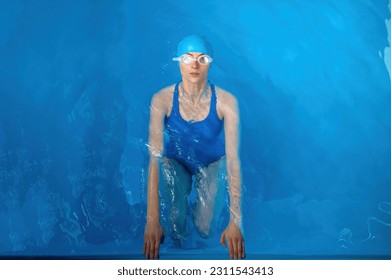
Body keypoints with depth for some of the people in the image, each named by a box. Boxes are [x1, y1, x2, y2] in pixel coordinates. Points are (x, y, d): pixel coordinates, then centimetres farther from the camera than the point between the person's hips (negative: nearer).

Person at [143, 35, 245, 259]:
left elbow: (233, 159, -31)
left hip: (213, 162, 0)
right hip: (176, 161, 0)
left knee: (205, 228, -13)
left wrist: (235, 222, -37)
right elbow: (154, 158, -33)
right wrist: (152, 221, -40)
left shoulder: (226, 102, -29)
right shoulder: (162, 100, -28)